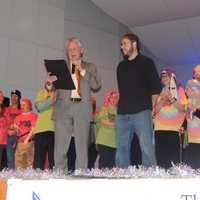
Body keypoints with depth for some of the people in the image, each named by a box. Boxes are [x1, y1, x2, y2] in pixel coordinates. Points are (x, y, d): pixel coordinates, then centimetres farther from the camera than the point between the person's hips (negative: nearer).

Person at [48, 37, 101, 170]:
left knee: (82, 145, -3)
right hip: (63, 107, 1)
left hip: (82, 107, 0)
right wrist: (50, 82, -13)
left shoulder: (90, 67, 16)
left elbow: (97, 87, 2)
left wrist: (83, 71, -4)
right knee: (60, 145, -4)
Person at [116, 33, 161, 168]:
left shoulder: (146, 62, 5)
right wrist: (122, 106, 13)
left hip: (141, 112, -5)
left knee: (146, 146, -10)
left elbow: (156, 88, 2)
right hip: (122, 113, 5)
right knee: (122, 147, 4)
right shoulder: (121, 66, 20)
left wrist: (150, 107, -1)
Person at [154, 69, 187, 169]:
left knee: (174, 156, -11)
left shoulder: (179, 90, 7)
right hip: (160, 128, 2)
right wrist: (163, 99, -8)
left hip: (174, 128, -2)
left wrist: (172, 99, -11)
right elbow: (155, 110, 5)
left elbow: (183, 109, -2)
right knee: (161, 156, -4)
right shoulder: (159, 91, 12)